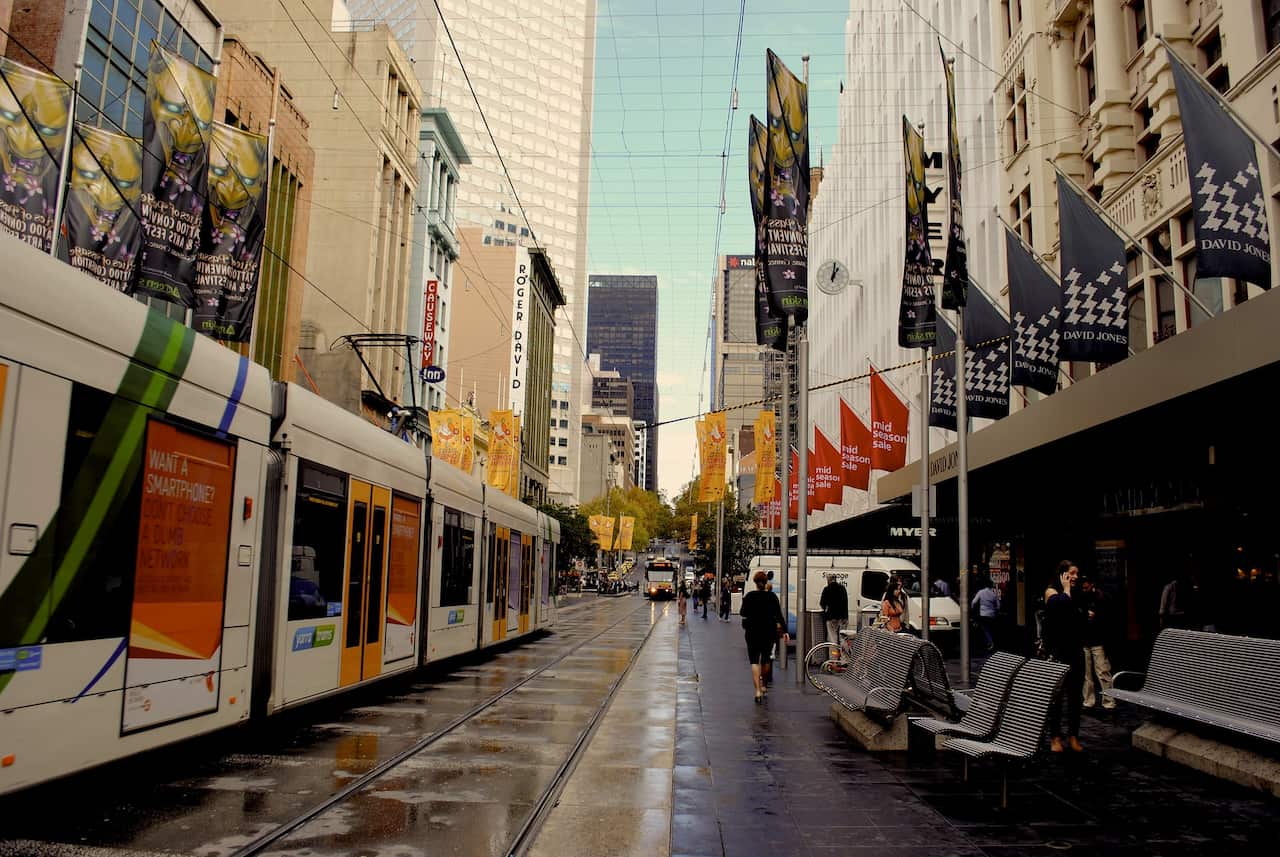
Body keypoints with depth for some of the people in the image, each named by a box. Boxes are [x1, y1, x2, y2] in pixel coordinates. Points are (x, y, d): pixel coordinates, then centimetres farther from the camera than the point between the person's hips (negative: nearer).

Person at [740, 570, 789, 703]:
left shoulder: (749, 596, -6)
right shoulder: (772, 597, -2)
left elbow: (743, 614, 0)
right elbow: (779, 615, -4)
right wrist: (784, 631, -2)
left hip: (753, 632, -2)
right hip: (769, 632, 2)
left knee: (754, 661, -2)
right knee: (766, 659, 19)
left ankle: (758, 690, -16)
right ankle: (763, 685, 34)